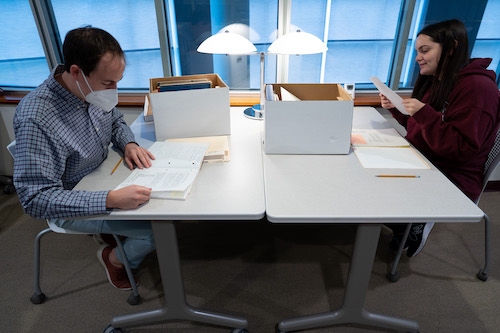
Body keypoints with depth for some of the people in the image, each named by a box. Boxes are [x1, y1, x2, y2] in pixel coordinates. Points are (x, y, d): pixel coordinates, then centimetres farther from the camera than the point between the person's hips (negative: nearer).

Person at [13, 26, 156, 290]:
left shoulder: (94, 89, -12)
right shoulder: (35, 119, -32)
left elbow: (115, 121, 8)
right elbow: (36, 199, -31)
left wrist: (128, 144, -15)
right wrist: (111, 200, -42)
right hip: (72, 205, -7)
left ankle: (121, 236, 22)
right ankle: (115, 259, 15)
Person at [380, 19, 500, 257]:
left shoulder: (477, 88, -19)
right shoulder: (436, 81, 8)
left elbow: (461, 150, -24)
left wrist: (424, 112, -30)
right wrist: (397, 107, -1)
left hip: (451, 180, -8)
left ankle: (413, 227, 11)